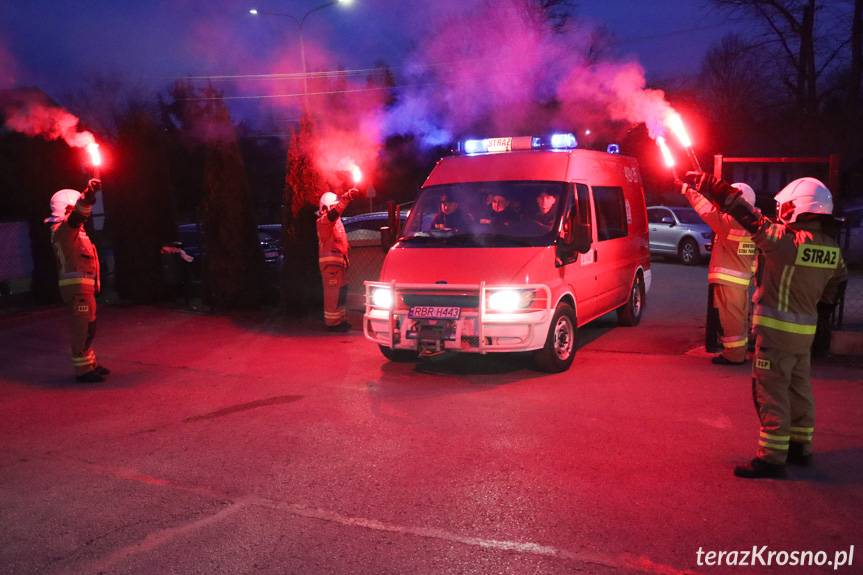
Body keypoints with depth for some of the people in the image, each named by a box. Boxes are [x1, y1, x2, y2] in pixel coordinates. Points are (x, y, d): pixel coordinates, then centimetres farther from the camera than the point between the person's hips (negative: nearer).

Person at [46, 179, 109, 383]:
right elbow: (77, 214, -32)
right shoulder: (63, 228, -12)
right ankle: (83, 370, -3)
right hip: (77, 285, -11)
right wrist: (88, 195, -48)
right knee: (81, 328, -7)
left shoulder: (72, 230, 19)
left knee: (88, 327, 18)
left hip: (84, 286, 11)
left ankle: (90, 364, 29)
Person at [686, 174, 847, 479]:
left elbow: (744, 212, -17)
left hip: (777, 329, -8)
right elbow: (837, 282, 18)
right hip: (806, 329, 8)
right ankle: (800, 446, 32)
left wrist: (705, 183, -10)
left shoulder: (785, 239, -20)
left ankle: (772, 457, 1)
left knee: (771, 392, -2)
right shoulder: (831, 249, 2)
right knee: (798, 388, 20)